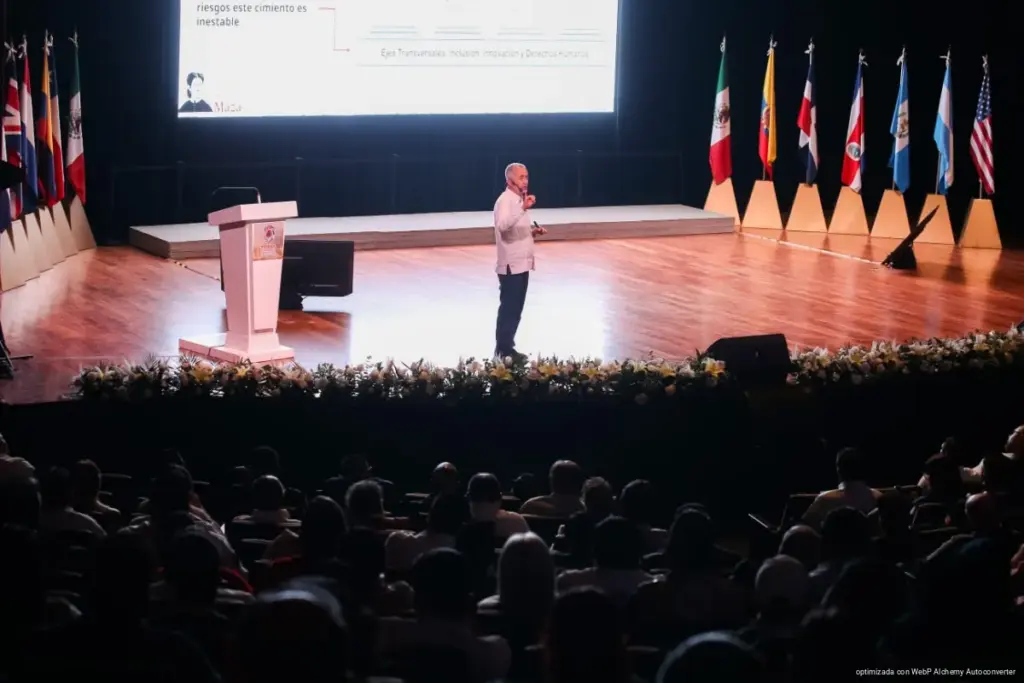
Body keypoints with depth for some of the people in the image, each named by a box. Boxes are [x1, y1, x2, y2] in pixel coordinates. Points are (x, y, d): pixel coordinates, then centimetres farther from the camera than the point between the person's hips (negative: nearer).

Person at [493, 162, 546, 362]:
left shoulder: (519, 200, 16)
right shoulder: (505, 201, -15)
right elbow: (503, 225, -34)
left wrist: (533, 230, 7)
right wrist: (523, 208, -42)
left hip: (522, 263, 9)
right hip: (511, 264, -9)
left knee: (515, 308, 13)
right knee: (509, 308, -5)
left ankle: (506, 347, 20)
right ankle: (504, 349, 0)